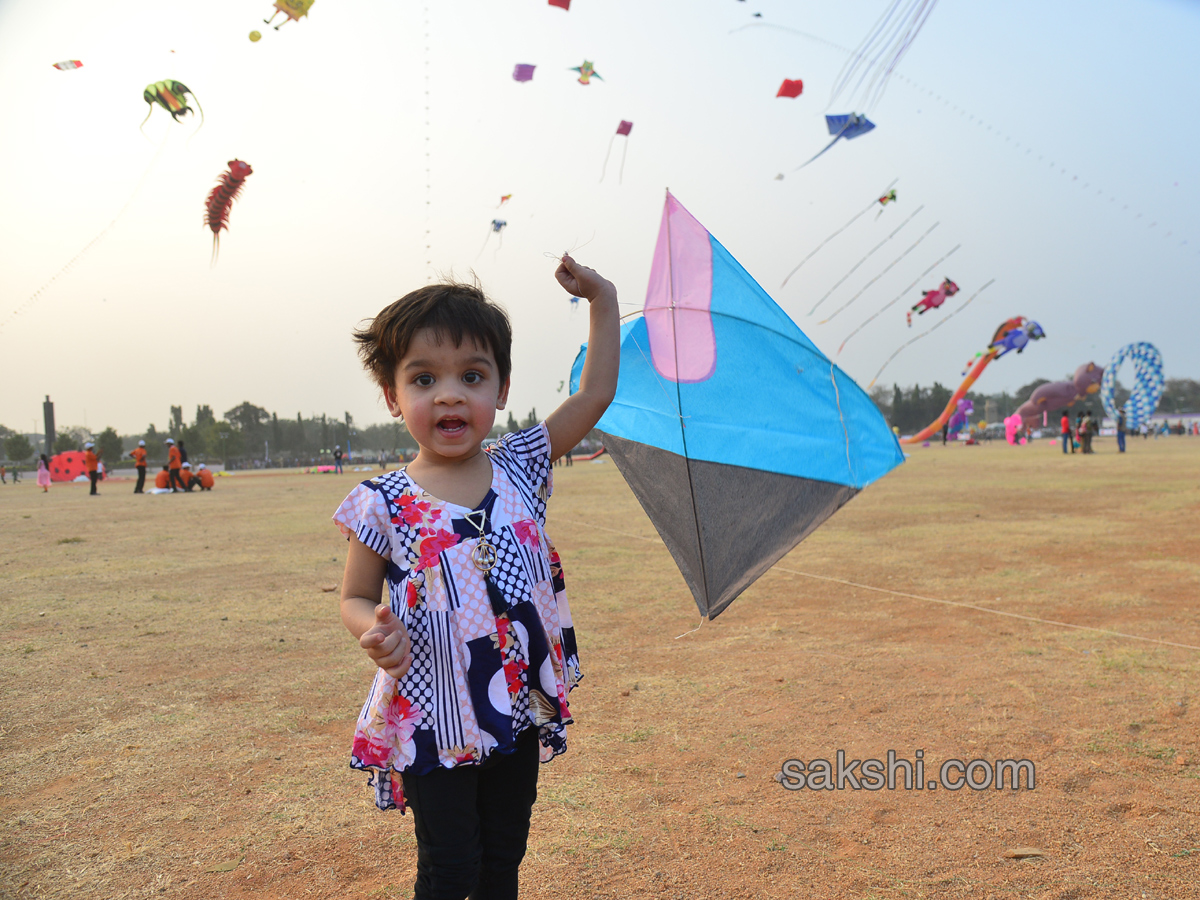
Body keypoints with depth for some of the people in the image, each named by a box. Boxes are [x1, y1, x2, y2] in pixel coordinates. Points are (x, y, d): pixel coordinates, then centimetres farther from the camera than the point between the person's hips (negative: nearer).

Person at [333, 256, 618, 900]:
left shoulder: (520, 466, -1)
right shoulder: (383, 504, -10)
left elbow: (594, 394, 2)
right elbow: (356, 598, 0)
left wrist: (602, 298, 1)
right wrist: (376, 631, -22)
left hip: (519, 708, 4)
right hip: (431, 719, -3)